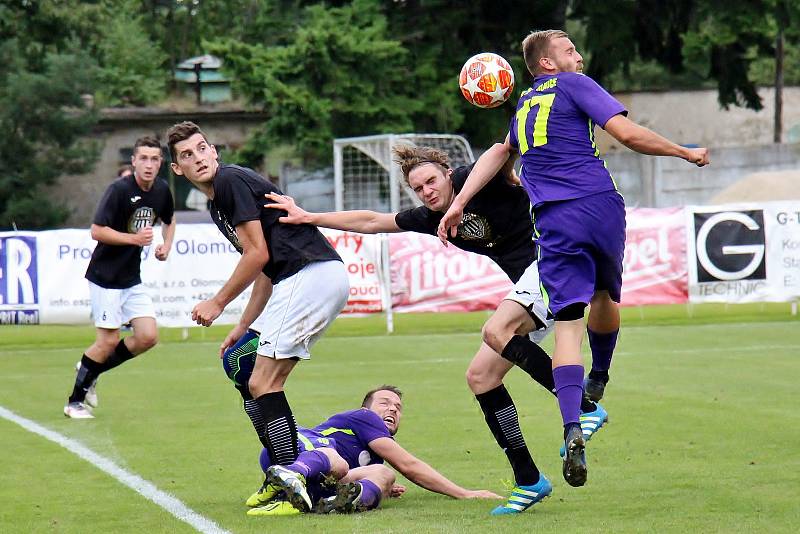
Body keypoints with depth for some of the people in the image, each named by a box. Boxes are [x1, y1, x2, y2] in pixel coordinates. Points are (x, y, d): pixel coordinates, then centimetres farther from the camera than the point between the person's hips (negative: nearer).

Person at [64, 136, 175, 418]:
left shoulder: (162, 190, 3)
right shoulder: (119, 190, -19)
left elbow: (169, 220, 24)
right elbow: (97, 231, -21)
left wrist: (166, 245, 5)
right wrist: (134, 239, -27)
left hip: (132, 278, 7)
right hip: (105, 276, -7)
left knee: (148, 337, -2)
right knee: (108, 342, -7)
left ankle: (91, 371, 18)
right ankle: (75, 401, 8)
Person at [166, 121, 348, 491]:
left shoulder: (231, 181, -6)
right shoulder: (217, 204, 23)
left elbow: (258, 255, -11)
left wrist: (218, 303, -1)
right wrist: (243, 328, 25)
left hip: (311, 276, -10)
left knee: (262, 384, -11)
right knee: (251, 374, 14)